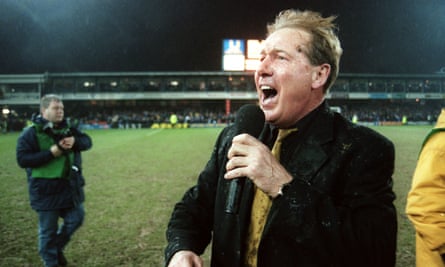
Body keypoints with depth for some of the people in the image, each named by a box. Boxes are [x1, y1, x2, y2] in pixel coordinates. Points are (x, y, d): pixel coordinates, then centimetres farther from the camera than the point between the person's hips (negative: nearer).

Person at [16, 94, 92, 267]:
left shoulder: (68, 128, 7)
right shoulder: (31, 133, -10)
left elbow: (87, 141, 5)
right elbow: (22, 159, -16)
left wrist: (75, 141, -18)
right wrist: (51, 153, -24)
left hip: (70, 186, 6)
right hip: (46, 190, -5)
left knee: (76, 219, 15)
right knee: (48, 230, 7)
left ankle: (57, 247, 39)